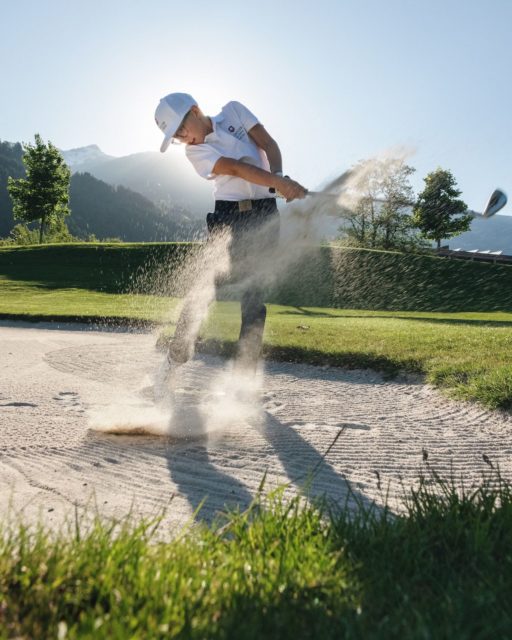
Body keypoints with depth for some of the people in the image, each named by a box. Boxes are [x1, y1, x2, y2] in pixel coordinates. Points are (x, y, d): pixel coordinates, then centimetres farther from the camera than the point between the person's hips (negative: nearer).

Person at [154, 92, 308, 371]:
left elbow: (268, 144, 3)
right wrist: (281, 184, -28)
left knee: (252, 290, -3)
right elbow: (236, 169, -14)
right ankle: (175, 361, 5)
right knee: (208, 283, -7)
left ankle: (245, 370, 4)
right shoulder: (195, 152, 3)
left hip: (264, 214, 1)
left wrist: (279, 177, -18)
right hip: (228, 216, 0)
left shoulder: (234, 111, 10)